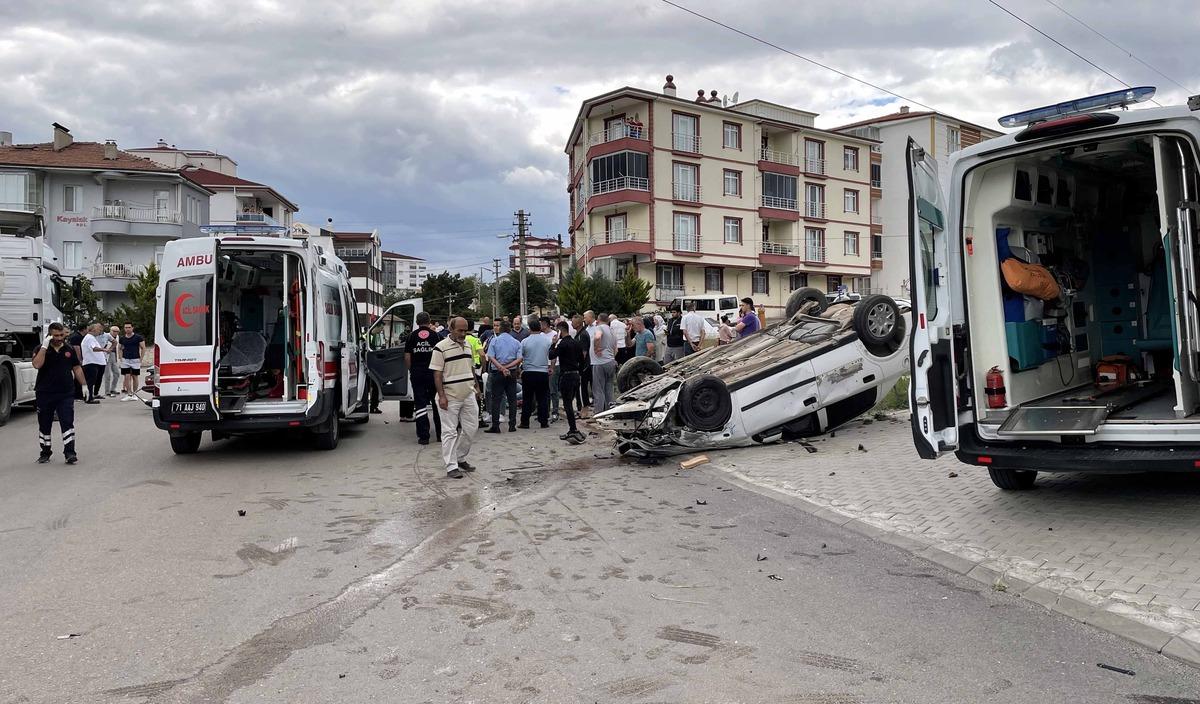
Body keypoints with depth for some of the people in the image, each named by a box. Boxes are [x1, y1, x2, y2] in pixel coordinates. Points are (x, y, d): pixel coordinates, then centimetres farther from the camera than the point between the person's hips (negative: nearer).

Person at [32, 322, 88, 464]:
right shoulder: (41, 349, -1)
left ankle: (70, 453, -6)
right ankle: (45, 453, 23)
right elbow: (37, 365, -20)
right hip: (44, 394, 0)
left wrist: (83, 384, 8)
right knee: (44, 425, 10)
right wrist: (44, 346, -21)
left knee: (67, 423, -7)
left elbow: (77, 368, 13)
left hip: (66, 394, 0)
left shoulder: (70, 350, 7)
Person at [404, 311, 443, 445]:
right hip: (433, 373, 0)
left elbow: (407, 357, 0)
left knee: (420, 404, 3)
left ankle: (423, 436, 0)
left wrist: (411, 370, 11)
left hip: (417, 373, 0)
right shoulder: (435, 335, 0)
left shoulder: (412, 336, 2)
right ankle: (441, 434, 15)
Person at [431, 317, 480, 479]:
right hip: (450, 398, -7)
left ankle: (461, 458, 27)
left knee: (471, 428, 9)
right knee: (450, 432, 0)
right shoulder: (441, 347, -9)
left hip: (468, 396, 7)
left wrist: (476, 387, 17)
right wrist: (441, 396, -17)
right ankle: (451, 467, 5)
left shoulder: (468, 345, 12)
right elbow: (437, 374, -11)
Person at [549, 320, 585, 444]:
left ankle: (574, 431, -12)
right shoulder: (575, 343, 12)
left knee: (567, 404, -7)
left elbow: (551, 356, -15)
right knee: (570, 403, 15)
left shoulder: (563, 343, -14)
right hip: (575, 374, 9)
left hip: (566, 375, -9)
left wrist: (554, 344, -4)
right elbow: (581, 359, 16)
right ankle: (571, 431, 19)